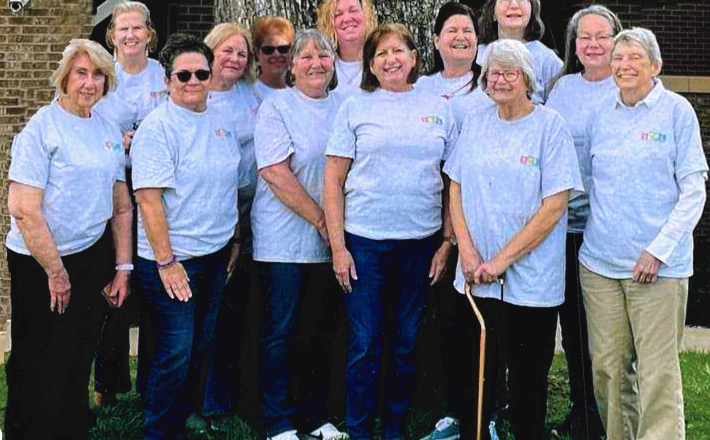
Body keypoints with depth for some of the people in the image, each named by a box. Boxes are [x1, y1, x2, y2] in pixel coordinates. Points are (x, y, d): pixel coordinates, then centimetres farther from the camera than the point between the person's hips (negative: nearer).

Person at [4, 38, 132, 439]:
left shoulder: (109, 130, 7)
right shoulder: (43, 127, -12)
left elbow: (121, 205, 14)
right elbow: (23, 209, -17)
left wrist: (123, 267, 9)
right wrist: (56, 272, -14)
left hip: (92, 259, 5)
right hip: (40, 265, -5)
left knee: (79, 361, 14)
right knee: (40, 365, 5)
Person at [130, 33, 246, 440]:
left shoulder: (222, 122, 8)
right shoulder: (157, 128, -13)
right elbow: (148, 197, -18)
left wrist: (235, 240, 13)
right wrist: (166, 261, -20)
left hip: (216, 255, 7)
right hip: (173, 259, -7)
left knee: (200, 348, 14)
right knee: (176, 353, -4)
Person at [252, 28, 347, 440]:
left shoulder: (344, 106, 9)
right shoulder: (276, 106, -6)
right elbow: (276, 174, -14)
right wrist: (321, 220, -13)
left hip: (330, 241, 5)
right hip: (284, 240, -5)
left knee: (322, 332, 11)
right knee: (280, 332, 3)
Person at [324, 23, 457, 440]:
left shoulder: (438, 108, 6)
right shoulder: (355, 108, 2)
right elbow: (334, 181, 1)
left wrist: (447, 243, 1)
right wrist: (338, 246, -6)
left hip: (421, 242, 2)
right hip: (364, 241, -2)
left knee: (407, 344, 10)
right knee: (365, 346, 1)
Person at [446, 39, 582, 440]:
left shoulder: (550, 126, -6)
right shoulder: (475, 124, 8)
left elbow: (554, 206, -12)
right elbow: (457, 189, 10)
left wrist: (502, 259, -14)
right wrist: (467, 251, -5)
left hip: (531, 280, -4)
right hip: (475, 277, 4)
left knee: (528, 377, 6)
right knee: (475, 373, 10)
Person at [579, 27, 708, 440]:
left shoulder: (677, 111, -2)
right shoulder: (602, 114, 10)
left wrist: (658, 250, -12)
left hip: (659, 266, -4)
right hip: (600, 262, 4)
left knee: (657, 373, -4)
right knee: (608, 367, 8)